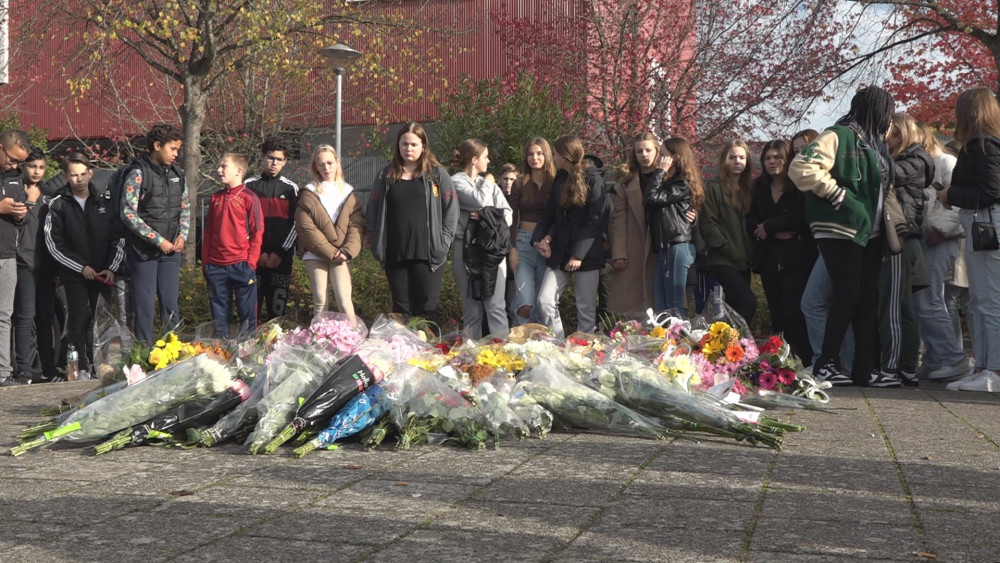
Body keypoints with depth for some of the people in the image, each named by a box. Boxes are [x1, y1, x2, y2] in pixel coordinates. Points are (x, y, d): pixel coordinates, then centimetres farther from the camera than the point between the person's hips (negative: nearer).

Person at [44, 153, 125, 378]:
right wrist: (82, 267, -7)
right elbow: (53, 244, -2)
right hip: (75, 274, -1)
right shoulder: (58, 205, 0)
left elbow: (119, 238, 6)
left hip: (106, 272, 1)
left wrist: (112, 268, -4)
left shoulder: (106, 201, 5)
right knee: (79, 319, -4)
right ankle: (81, 368, 1)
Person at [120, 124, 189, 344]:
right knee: (145, 306, 0)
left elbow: (185, 208, 18)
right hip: (143, 251, -5)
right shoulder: (138, 173, -10)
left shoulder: (177, 173, 9)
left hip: (171, 251, 5)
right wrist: (158, 240, -15)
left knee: (171, 304, 9)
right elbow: (128, 213, -15)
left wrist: (182, 235, 0)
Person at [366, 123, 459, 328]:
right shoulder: (386, 176, 11)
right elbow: (372, 213, 12)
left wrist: (442, 243, -7)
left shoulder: (437, 174, 5)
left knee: (427, 309, -2)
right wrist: (377, 245, 2)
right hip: (395, 255, 3)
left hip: (427, 255, -3)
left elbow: (452, 210, 1)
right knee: (400, 309, 7)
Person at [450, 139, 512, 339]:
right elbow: (479, 201, -14)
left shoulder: (489, 185, 18)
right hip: (467, 249, -4)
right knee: (472, 304, -1)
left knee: (496, 304, -3)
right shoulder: (456, 182, 1)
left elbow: (507, 214, 10)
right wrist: (487, 183, 6)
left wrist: (486, 216, -9)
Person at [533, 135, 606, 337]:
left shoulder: (592, 179, -6)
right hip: (560, 252, 6)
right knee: (545, 301, -4)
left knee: (586, 307, 0)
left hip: (586, 253, -6)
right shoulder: (559, 180, 12)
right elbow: (553, 216, 14)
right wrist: (546, 238, -4)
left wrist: (579, 254, -15)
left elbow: (595, 220, -11)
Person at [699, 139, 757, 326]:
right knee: (749, 302, -21)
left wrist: (750, 253, 3)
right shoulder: (714, 188, -3)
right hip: (722, 261, -6)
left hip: (743, 262, 6)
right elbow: (708, 225, -10)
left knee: (736, 307, 6)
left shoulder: (748, 190, 16)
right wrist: (729, 249, -14)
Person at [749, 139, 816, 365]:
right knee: (777, 313, 5)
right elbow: (752, 222, 10)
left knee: (793, 312, -14)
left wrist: (769, 226, -7)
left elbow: (801, 217, -13)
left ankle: (804, 362, -11)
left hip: (796, 258, -5)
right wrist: (777, 232, -7)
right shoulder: (759, 188, 14)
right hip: (769, 259, 5)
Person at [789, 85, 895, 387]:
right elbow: (801, 169, -22)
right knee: (848, 296, -9)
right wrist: (837, 194, -18)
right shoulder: (839, 137, -10)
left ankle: (865, 368, 9)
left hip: (869, 232, 9)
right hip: (840, 230, -9)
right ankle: (826, 364, 2)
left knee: (868, 298, 5)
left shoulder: (875, 144, 19)